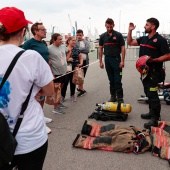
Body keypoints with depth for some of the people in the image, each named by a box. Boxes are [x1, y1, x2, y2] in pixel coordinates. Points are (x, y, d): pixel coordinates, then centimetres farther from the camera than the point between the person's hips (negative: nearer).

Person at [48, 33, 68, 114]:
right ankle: (55, 108, 8)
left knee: (60, 88, 19)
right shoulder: (49, 48, -15)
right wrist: (51, 73, -18)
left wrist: (66, 59, 19)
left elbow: (68, 51, 30)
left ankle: (58, 103, 36)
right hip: (56, 73, -7)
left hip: (64, 72, 7)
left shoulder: (63, 46, 6)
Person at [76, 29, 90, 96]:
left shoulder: (86, 42, 8)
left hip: (85, 61, 3)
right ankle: (82, 90, 7)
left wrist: (78, 49, -11)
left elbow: (87, 50, -7)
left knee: (83, 75, 11)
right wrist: (83, 49, -18)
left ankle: (79, 87, 28)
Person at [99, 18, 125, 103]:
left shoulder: (118, 35, -3)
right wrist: (100, 61, 4)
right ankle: (113, 96, 19)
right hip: (107, 60, 3)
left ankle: (120, 97, 3)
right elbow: (100, 49, 10)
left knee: (118, 80, -4)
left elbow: (123, 48, -4)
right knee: (111, 80, 10)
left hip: (116, 59, -3)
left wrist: (122, 61, -12)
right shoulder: (103, 36, 7)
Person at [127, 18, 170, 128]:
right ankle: (152, 112, 30)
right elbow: (130, 42, 21)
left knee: (152, 94, -7)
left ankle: (156, 118, 3)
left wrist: (153, 60, -24)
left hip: (154, 71, -8)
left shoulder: (160, 40, -11)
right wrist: (130, 31, 9)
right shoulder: (143, 39, 12)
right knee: (148, 93, 17)